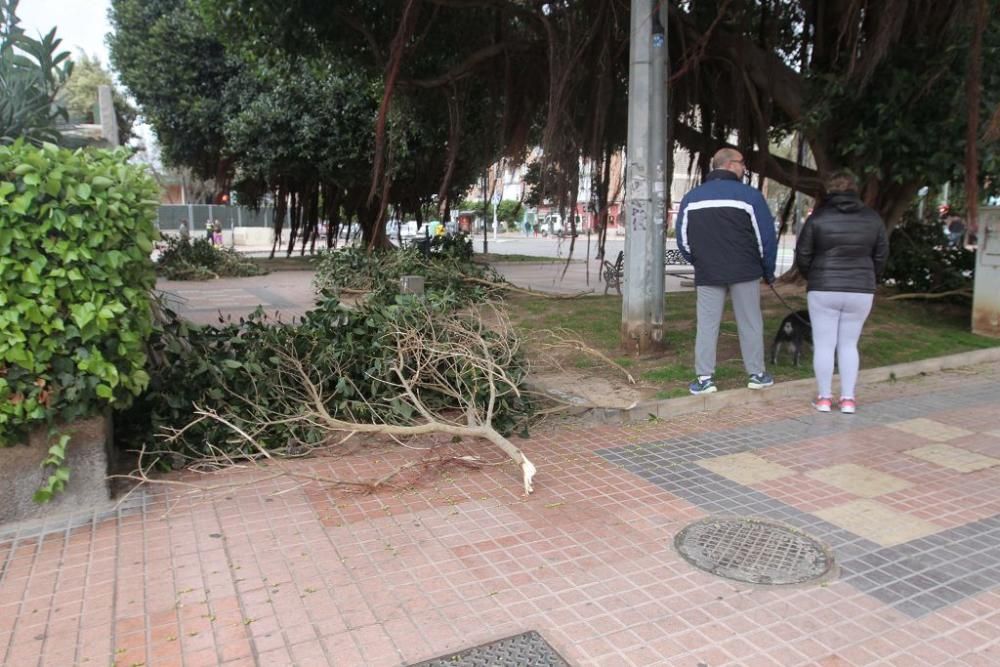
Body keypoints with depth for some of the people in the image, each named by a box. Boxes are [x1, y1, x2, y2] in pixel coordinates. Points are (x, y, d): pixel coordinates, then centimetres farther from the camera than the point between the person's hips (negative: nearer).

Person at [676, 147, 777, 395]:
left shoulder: (691, 198, 7)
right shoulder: (749, 195, -5)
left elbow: (683, 239, 9)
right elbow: (767, 237, -3)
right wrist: (768, 271, 9)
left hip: (707, 273, 2)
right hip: (745, 272, -2)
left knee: (707, 324, 5)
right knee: (750, 323, 9)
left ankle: (704, 378, 2)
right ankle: (756, 374, 18)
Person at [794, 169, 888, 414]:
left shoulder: (818, 217, -6)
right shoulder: (873, 218, 4)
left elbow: (802, 255, -3)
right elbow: (881, 256, 8)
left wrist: (812, 278, 14)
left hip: (823, 290, -3)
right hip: (861, 292, 3)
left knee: (824, 345, 5)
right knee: (849, 345, 11)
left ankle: (824, 398, 8)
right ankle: (848, 399, 12)